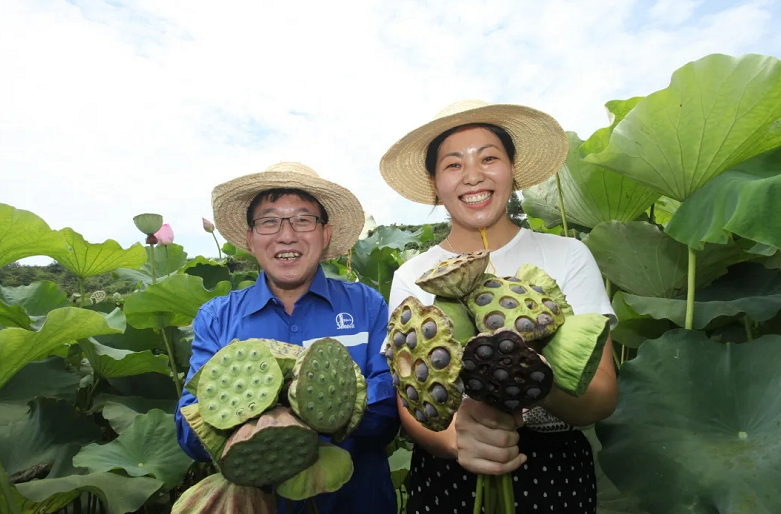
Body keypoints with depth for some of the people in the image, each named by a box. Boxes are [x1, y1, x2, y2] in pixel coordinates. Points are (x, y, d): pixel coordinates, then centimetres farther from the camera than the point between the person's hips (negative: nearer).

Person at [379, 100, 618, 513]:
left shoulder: (568, 256, -7)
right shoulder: (411, 277, -6)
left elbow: (602, 395, -11)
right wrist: (456, 438, -31)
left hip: (555, 468, 0)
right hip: (445, 476, 1)